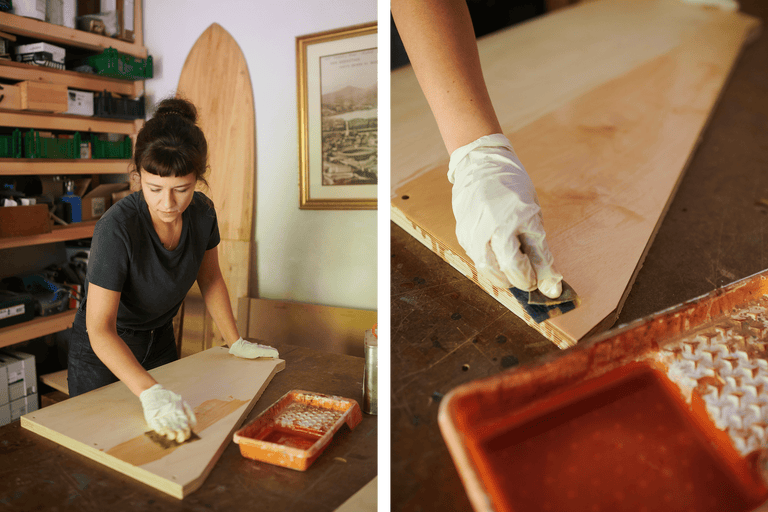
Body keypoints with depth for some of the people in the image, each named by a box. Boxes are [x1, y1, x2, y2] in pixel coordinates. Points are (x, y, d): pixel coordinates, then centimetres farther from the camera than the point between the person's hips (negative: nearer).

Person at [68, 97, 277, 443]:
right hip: (102, 351, -5)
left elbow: (210, 279, 0)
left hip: (160, 342, 5)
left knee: (170, 440, 19)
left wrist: (236, 343, 1)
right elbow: (100, 329, -36)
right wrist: (151, 392, -49)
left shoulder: (202, 213, -17)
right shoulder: (117, 228, -33)